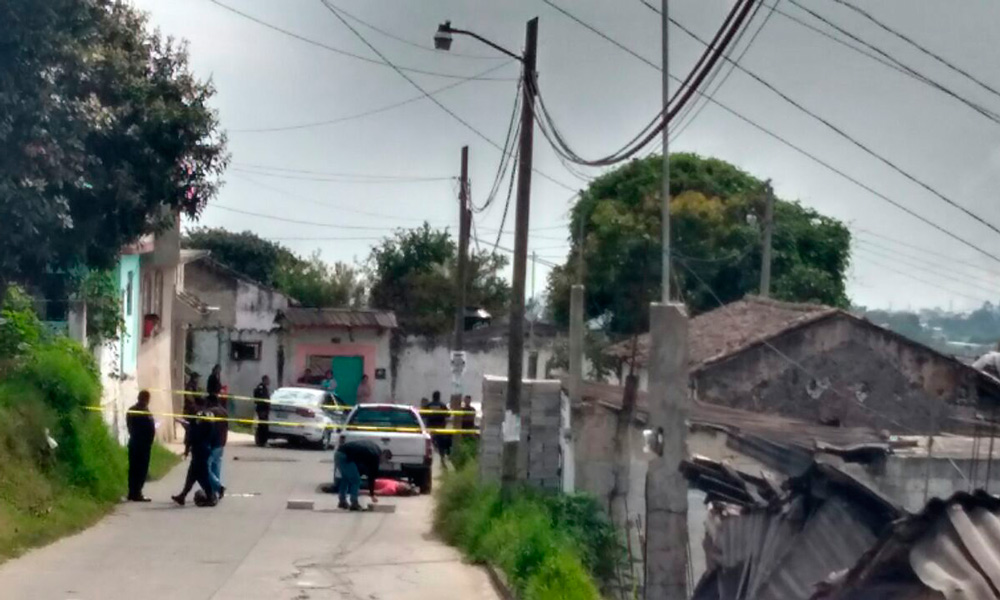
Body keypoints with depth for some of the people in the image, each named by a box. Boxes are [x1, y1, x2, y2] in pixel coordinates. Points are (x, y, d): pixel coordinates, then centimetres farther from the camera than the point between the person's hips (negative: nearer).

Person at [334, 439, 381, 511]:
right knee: (356, 480, 4)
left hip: (338, 453, 9)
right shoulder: (375, 455, 0)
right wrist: (372, 494, 11)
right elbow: (372, 475, 4)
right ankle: (354, 504, 4)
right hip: (345, 457, -9)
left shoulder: (372, 447, 23)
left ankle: (342, 502, 28)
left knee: (345, 478, 24)